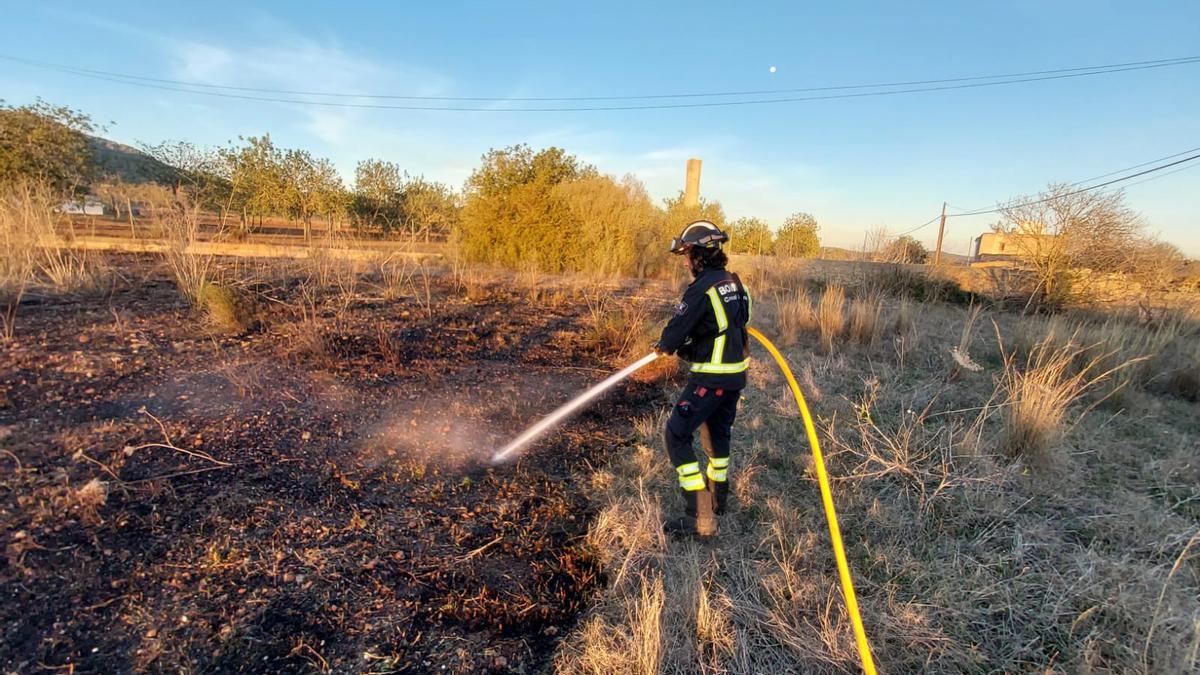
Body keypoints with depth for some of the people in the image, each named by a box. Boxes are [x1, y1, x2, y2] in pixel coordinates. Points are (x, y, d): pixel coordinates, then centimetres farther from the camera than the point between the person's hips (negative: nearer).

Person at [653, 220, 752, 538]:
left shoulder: (702, 289, -20)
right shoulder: (735, 283, 7)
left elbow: (675, 332, -17)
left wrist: (664, 345, 6)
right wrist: (689, 347, 13)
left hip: (711, 379, -9)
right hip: (737, 373, 9)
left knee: (677, 435, -2)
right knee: (717, 431, 23)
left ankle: (700, 516, -3)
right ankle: (718, 497, 41)